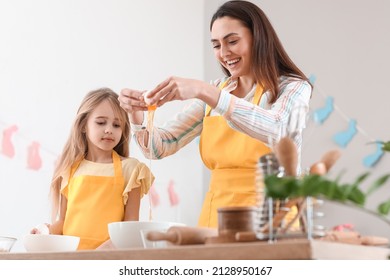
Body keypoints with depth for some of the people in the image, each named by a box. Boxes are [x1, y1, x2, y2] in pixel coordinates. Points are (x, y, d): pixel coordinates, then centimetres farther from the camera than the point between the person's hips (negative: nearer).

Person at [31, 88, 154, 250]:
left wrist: (110, 246, -13)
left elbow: (131, 222, 3)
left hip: (109, 255, -2)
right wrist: (49, 231, -7)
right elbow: (60, 220, 13)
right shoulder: (70, 169, 12)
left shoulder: (129, 168, 6)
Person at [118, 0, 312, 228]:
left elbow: (275, 130, -22)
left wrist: (204, 91, -27)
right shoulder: (215, 91, 12)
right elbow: (160, 147, 10)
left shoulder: (293, 87, 0)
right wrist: (136, 113, -10)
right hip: (215, 216, 4)